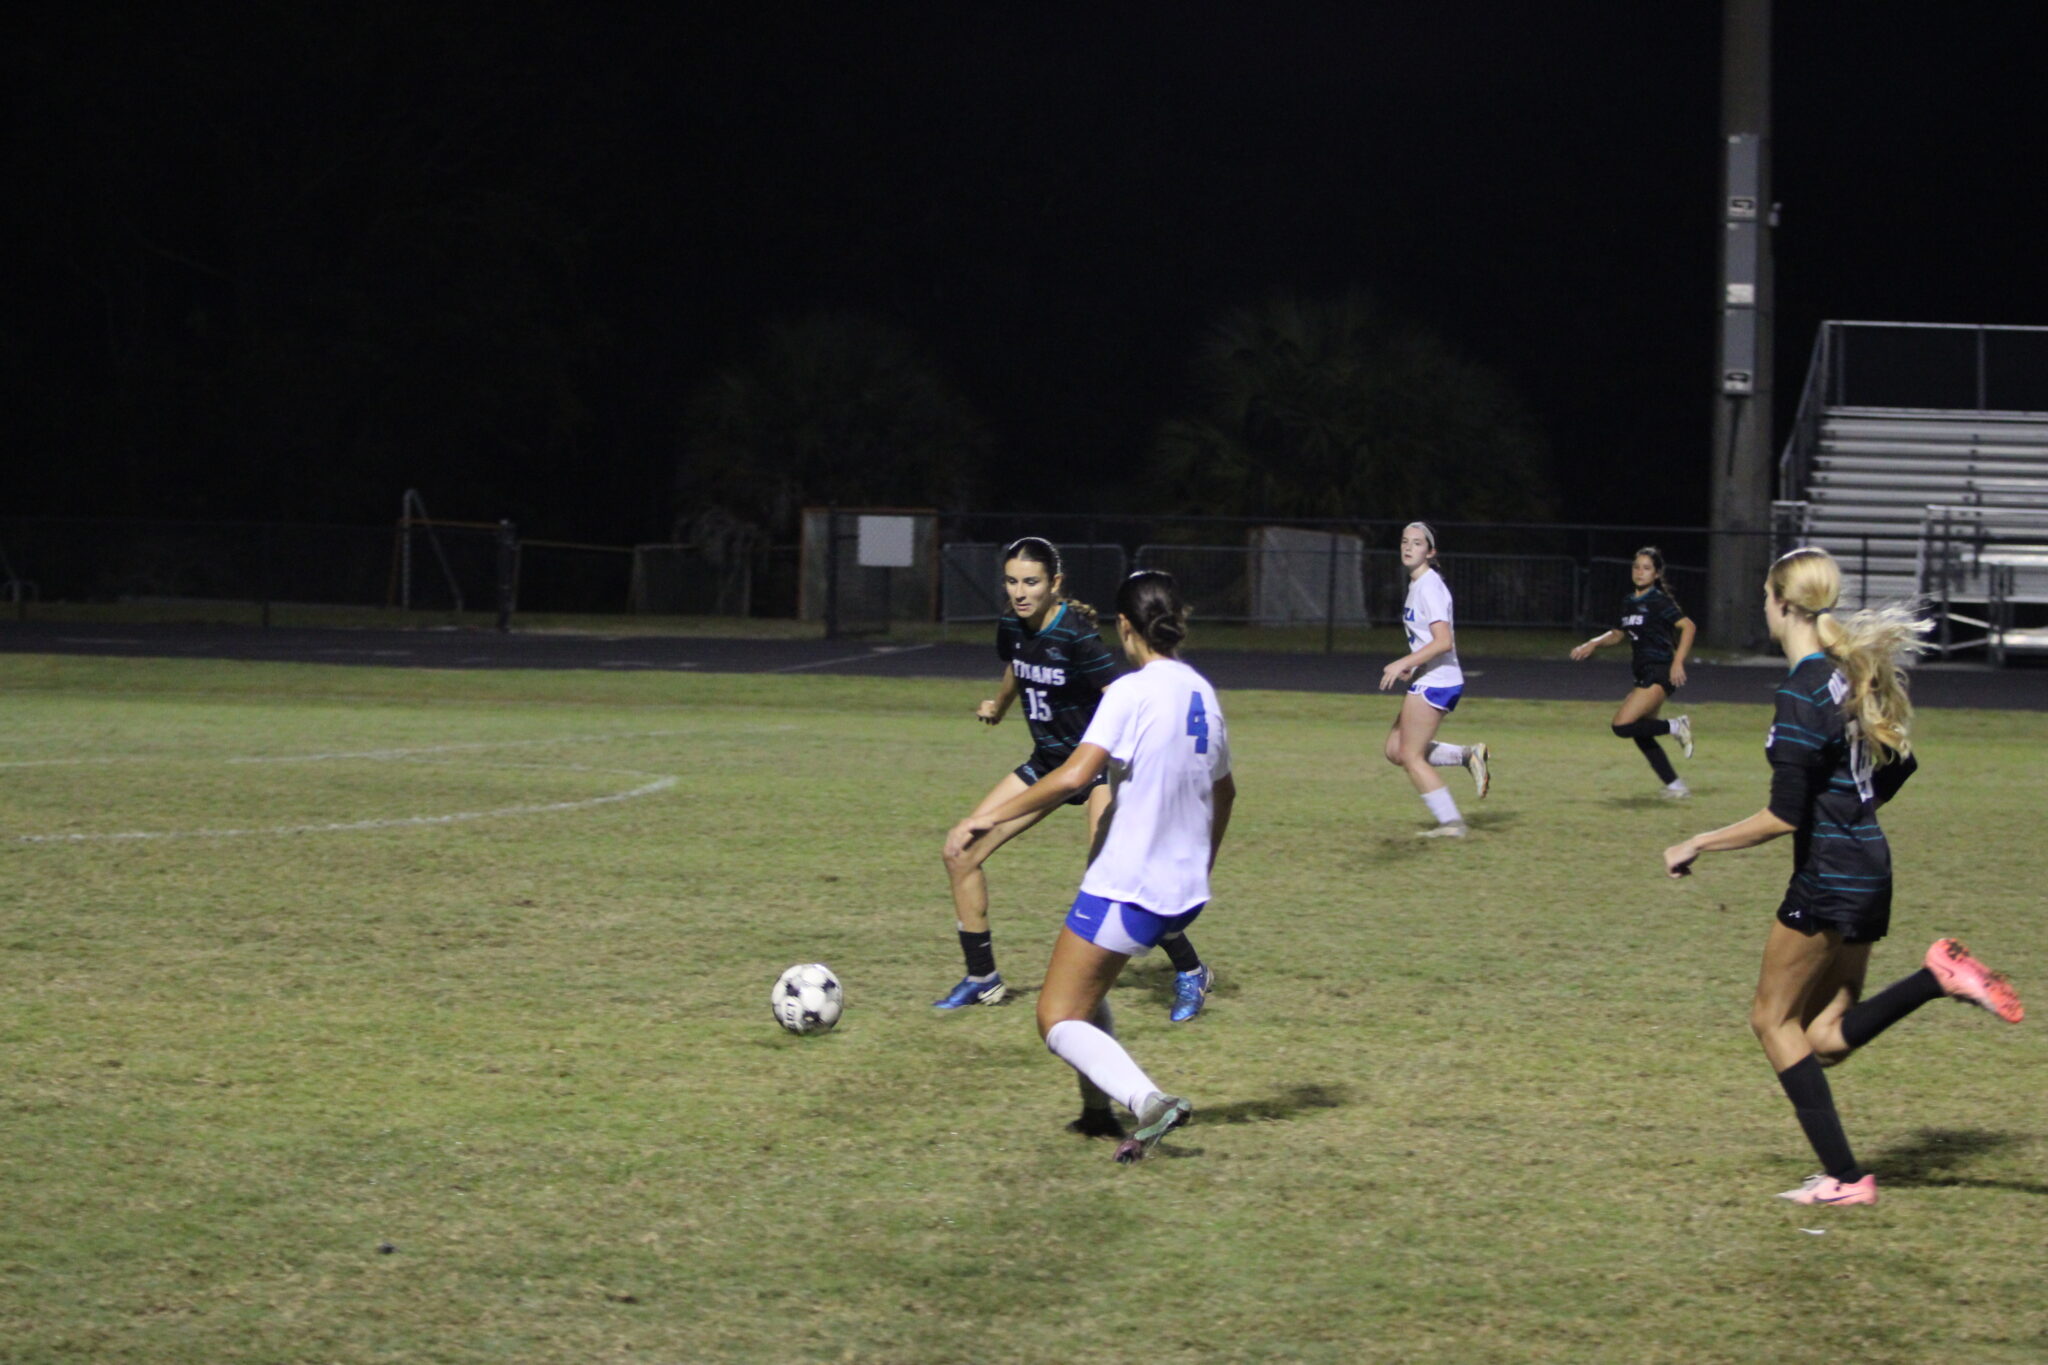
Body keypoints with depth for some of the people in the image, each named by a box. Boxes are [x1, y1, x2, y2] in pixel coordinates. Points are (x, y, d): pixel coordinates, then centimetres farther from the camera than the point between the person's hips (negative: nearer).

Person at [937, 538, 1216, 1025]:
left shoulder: (1076, 635, -23)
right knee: (961, 853, 0)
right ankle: (982, 979, 14)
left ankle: (1191, 973, -4)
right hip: (1046, 762, 7)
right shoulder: (1011, 628, -2)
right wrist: (997, 706, 40)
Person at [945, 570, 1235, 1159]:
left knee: (1058, 1021, -1)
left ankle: (1149, 1102, -23)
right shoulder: (1202, 693, 8)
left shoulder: (1132, 692, -15)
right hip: (1185, 892, 8)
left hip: (1126, 886, -8)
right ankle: (1099, 1106, 23)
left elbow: (1075, 775, -27)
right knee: (1086, 987, 29)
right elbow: (1223, 790, 21)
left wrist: (988, 817, -23)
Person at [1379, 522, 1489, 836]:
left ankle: (1451, 823, -1)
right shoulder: (1418, 584, 15)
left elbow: (1444, 641, -24)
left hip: (1435, 682, -10)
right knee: (1395, 750, 11)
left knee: (1411, 755, -4)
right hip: (1430, 680, 10)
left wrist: (1403, 664, -23)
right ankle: (1467, 755, 8)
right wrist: (1412, 664, 15)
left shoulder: (1429, 587, -15)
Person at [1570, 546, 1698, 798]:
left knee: (1622, 726, -19)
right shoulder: (1629, 602, 14)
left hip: (1660, 672, -9)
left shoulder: (1659, 601, -9)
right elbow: (1618, 634, 27)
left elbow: (1688, 626, -16)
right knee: (1641, 735, 10)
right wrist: (1593, 644, 11)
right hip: (1645, 674, 9)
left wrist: (1678, 662, -22)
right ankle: (1675, 786, 18)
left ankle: (1675, 727, -3)